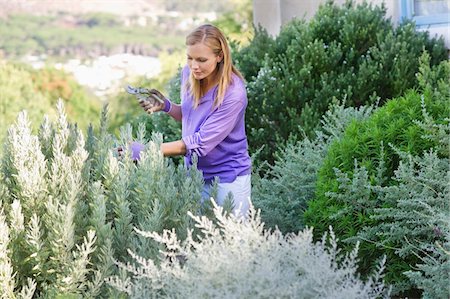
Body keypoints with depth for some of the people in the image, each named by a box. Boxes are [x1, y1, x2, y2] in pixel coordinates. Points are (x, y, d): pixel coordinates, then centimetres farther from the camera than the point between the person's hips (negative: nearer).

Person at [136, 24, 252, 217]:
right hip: (196, 173, 6)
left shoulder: (233, 94, -24)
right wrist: (166, 106, -6)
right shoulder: (188, 74, -4)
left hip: (228, 179, -6)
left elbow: (200, 143, -26)